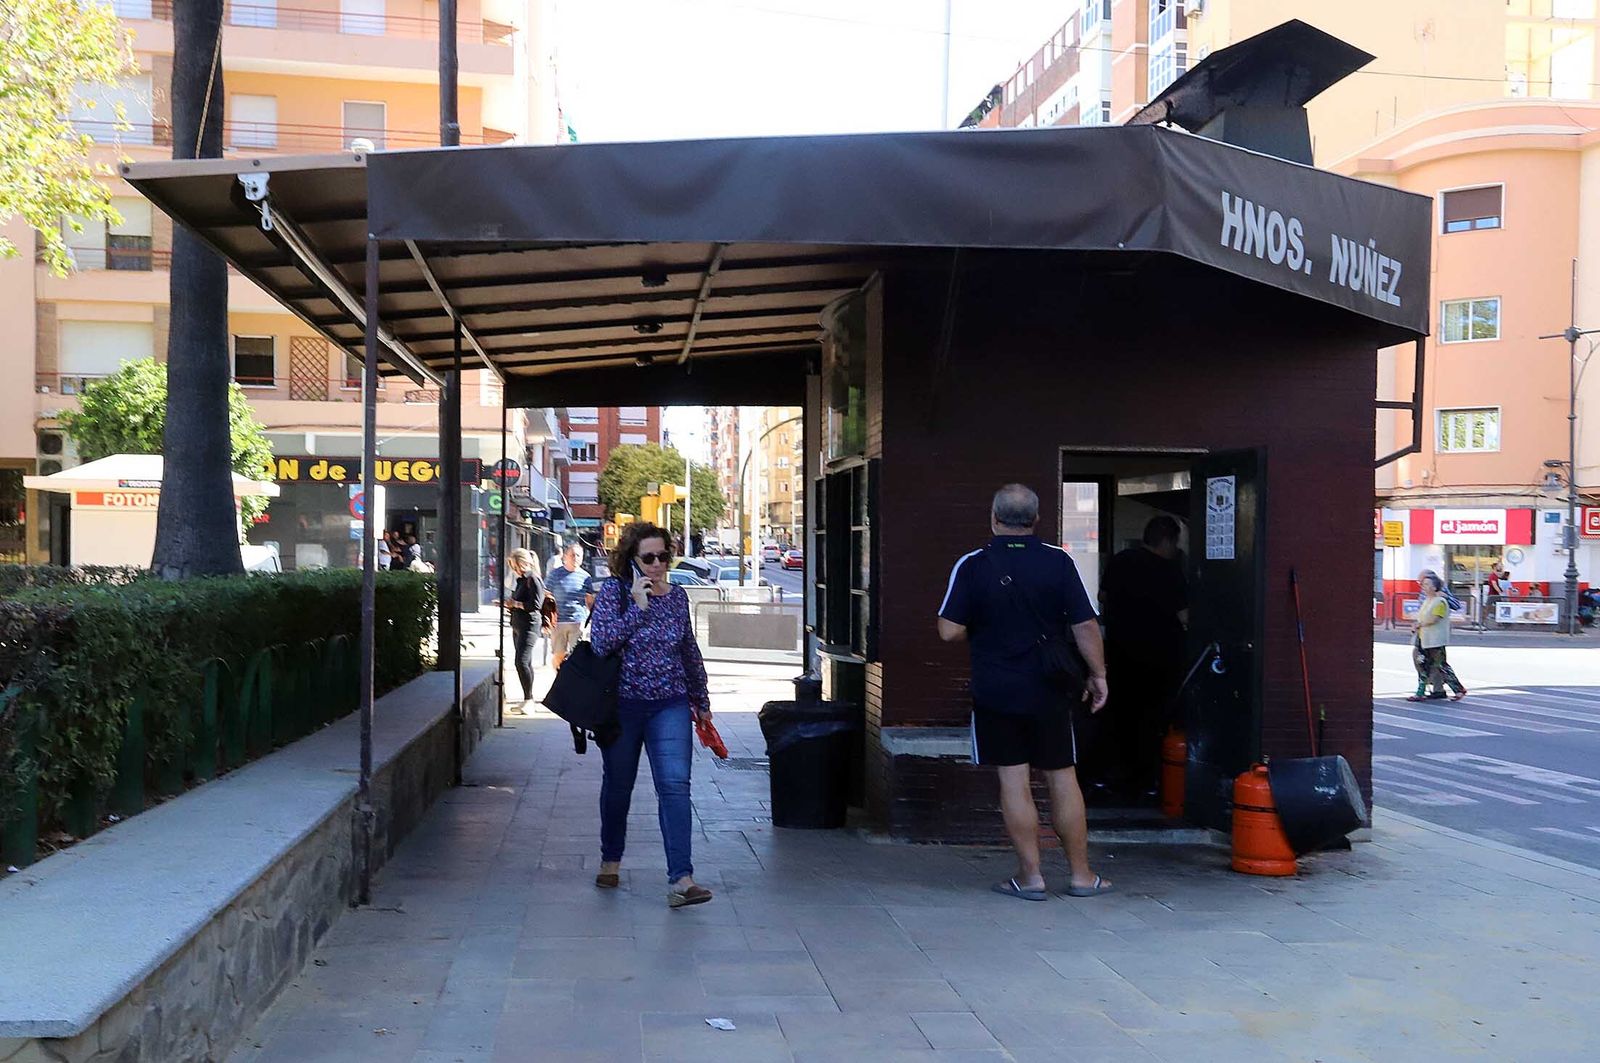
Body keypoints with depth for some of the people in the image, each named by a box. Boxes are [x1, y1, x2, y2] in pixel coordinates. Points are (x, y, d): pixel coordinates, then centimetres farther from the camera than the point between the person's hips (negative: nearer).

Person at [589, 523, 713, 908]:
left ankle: (681, 879, -17)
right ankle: (610, 861, 37)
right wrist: (638, 606, -22)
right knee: (618, 786, 14)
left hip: (670, 706, 2)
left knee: (675, 786, -12)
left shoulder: (677, 596, 6)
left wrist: (701, 700, 23)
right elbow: (601, 641, -18)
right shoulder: (613, 591, -4)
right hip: (622, 705, -1)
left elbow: (690, 652, 17)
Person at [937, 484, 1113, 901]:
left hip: (996, 693, -1)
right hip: (1049, 693, 1)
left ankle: (1030, 875, 8)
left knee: (1013, 782, 4)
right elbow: (1086, 626, -5)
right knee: (1063, 779, 10)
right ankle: (1081, 874, 17)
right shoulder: (1058, 562, -5)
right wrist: (1098, 674, 6)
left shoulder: (972, 566, -8)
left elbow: (949, 631, -9)